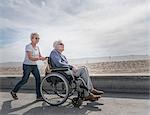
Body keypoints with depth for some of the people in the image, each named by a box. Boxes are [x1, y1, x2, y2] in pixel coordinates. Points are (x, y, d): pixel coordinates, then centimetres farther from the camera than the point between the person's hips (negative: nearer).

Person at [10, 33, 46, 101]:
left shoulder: (37, 47, 8)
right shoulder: (28, 46, -14)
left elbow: (40, 56, 7)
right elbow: (30, 58, -24)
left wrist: (43, 58, -14)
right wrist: (39, 58, -35)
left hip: (34, 66, 7)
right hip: (27, 65, -6)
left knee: (38, 79, -2)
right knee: (24, 80, 3)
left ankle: (39, 96, 6)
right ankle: (13, 92, 29)